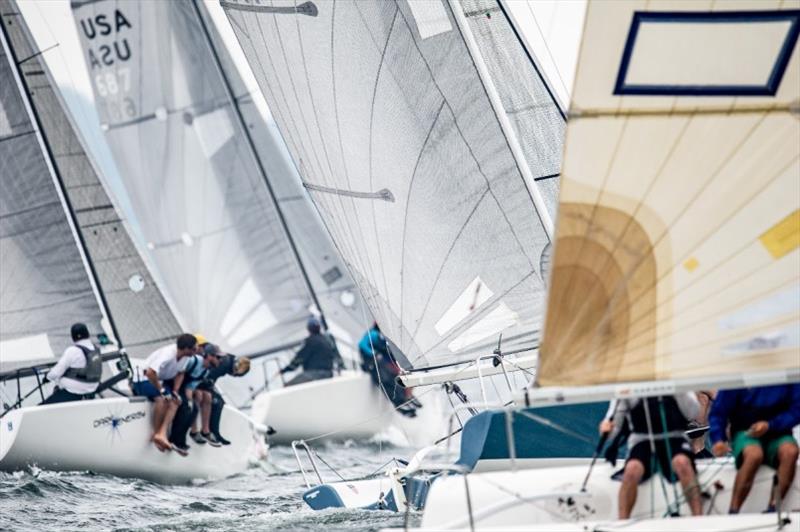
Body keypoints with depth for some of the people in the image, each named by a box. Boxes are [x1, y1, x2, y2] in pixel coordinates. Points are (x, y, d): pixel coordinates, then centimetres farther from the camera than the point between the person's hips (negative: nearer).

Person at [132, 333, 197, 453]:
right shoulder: (168, 354, -32)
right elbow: (150, 373, -39)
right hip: (144, 380, -8)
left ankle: (161, 434, -25)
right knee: (162, 399, -32)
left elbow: (178, 374, 8)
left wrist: (175, 391, -5)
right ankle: (156, 433, -17)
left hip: (161, 381, 8)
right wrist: (161, 390, -28)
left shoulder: (183, 355, -6)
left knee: (175, 402, -16)